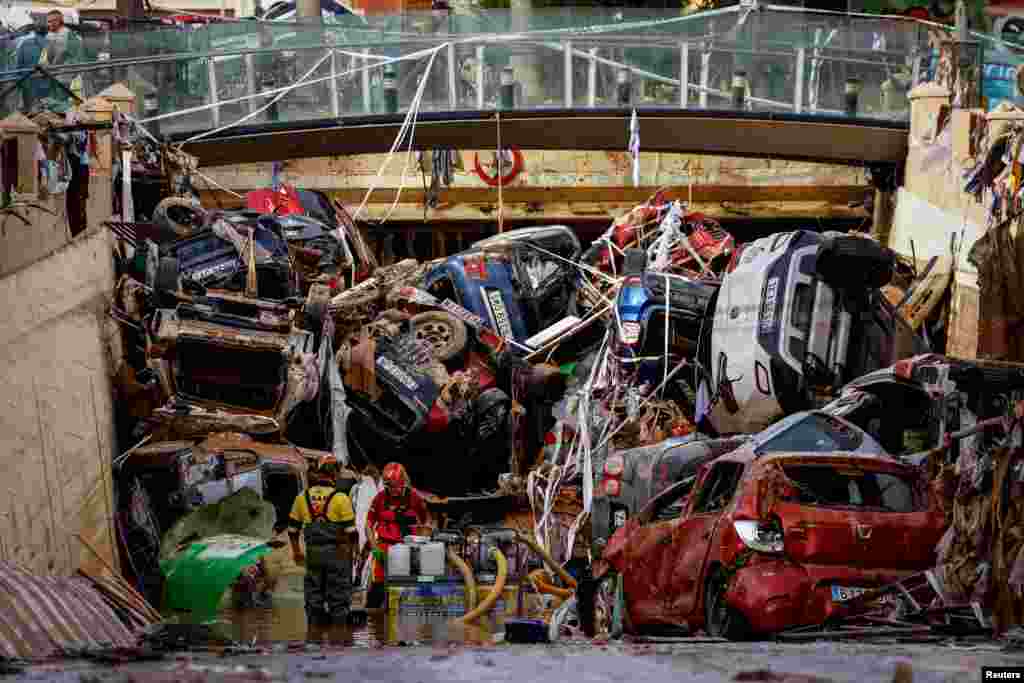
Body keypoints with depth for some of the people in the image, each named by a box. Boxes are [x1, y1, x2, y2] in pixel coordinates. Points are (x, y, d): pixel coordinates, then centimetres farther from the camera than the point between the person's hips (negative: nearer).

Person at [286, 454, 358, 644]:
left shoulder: (302, 497, 3)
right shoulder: (340, 498, -10)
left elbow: (293, 528, 10)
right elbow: (350, 530, -11)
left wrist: (296, 551, 23)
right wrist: (352, 548, 6)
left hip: (313, 554, 4)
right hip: (337, 553, -4)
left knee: (314, 598, 12)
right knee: (338, 599, 4)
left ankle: (314, 637, 14)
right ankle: (337, 637, 5)